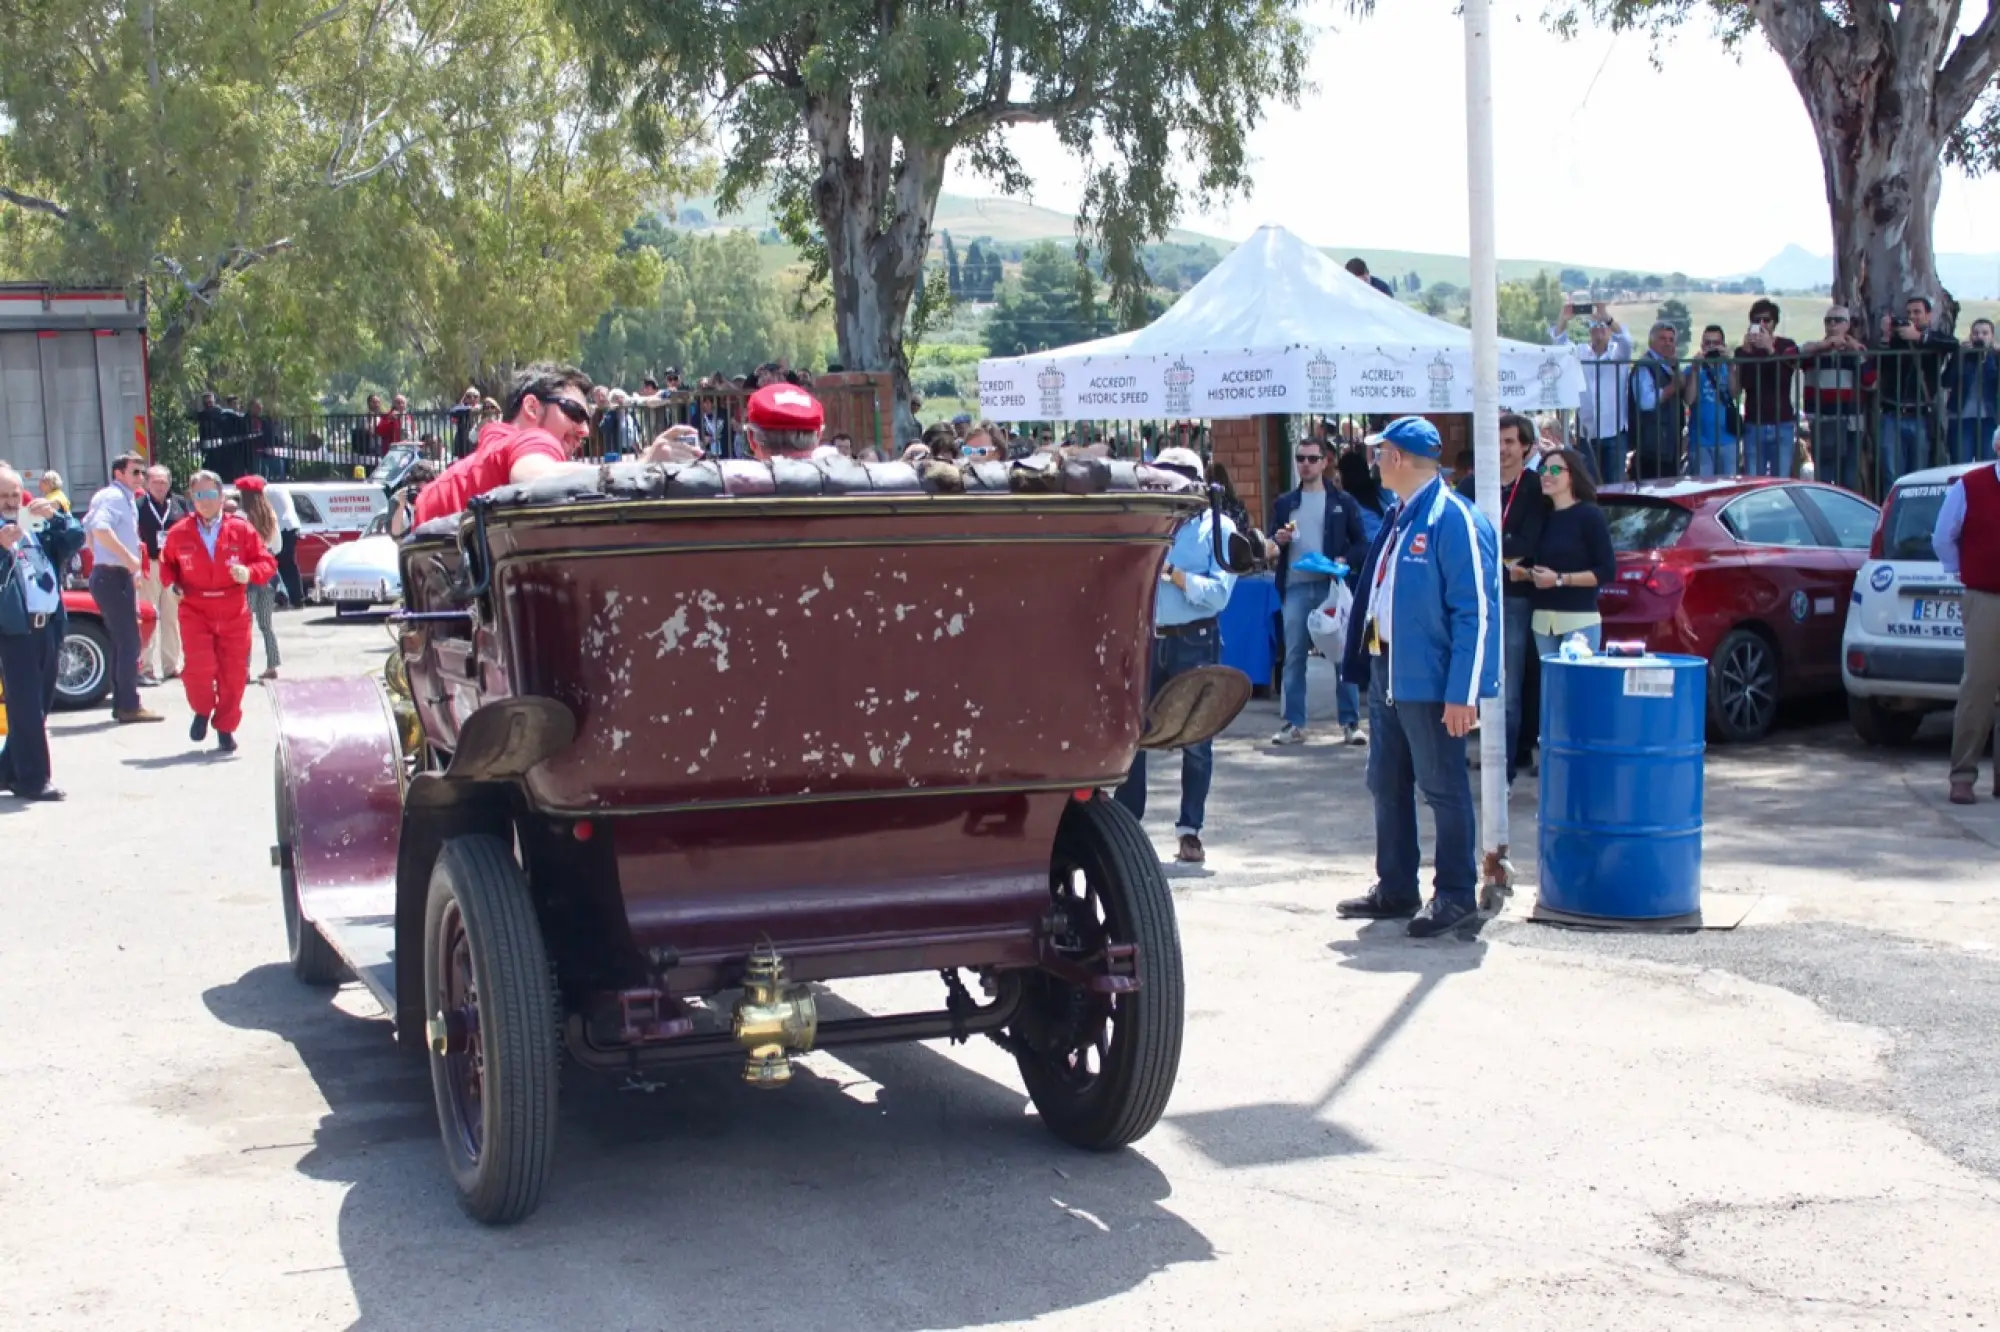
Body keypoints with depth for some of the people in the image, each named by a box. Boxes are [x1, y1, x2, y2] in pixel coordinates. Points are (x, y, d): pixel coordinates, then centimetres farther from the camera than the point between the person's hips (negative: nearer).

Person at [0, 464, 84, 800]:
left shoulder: (40, 524, 14)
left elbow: (75, 539, 3)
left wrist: (56, 514, -12)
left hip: (49, 624, 6)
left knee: (39, 704, 12)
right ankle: (32, 779, 1)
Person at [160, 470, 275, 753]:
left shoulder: (241, 530, 0)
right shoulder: (179, 533, 3)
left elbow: (267, 562, 4)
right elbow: (167, 564, 20)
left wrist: (249, 573, -16)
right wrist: (173, 582, 1)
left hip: (233, 612, 1)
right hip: (195, 610, -1)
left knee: (234, 674, 3)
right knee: (199, 665, -19)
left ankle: (225, 728, 22)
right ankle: (202, 711, 11)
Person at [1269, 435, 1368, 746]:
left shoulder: (1343, 502, 5)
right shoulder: (1284, 503, 12)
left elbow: (1361, 544, 4)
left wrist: (1345, 560, -14)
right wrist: (1278, 540, -8)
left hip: (1332, 586, -2)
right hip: (1296, 587, 2)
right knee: (1293, 656, 3)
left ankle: (1350, 723, 5)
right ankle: (1293, 724, 8)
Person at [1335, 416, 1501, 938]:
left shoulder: (1454, 520, -16)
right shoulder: (1400, 519, 12)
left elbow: (1477, 611, -18)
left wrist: (1463, 693, -21)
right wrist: (1366, 660, 16)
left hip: (1429, 679, -9)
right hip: (1386, 671, 9)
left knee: (1443, 788, 2)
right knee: (1387, 785, 16)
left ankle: (1455, 894, 13)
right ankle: (1395, 889, 27)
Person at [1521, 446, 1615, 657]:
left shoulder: (1589, 515, -4)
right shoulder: (1544, 517, 14)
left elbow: (1608, 571, -9)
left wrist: (1560, 579, -14)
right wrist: (1524, 574, 6)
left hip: (1580, 621, -6)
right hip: (1542, 620, 6)